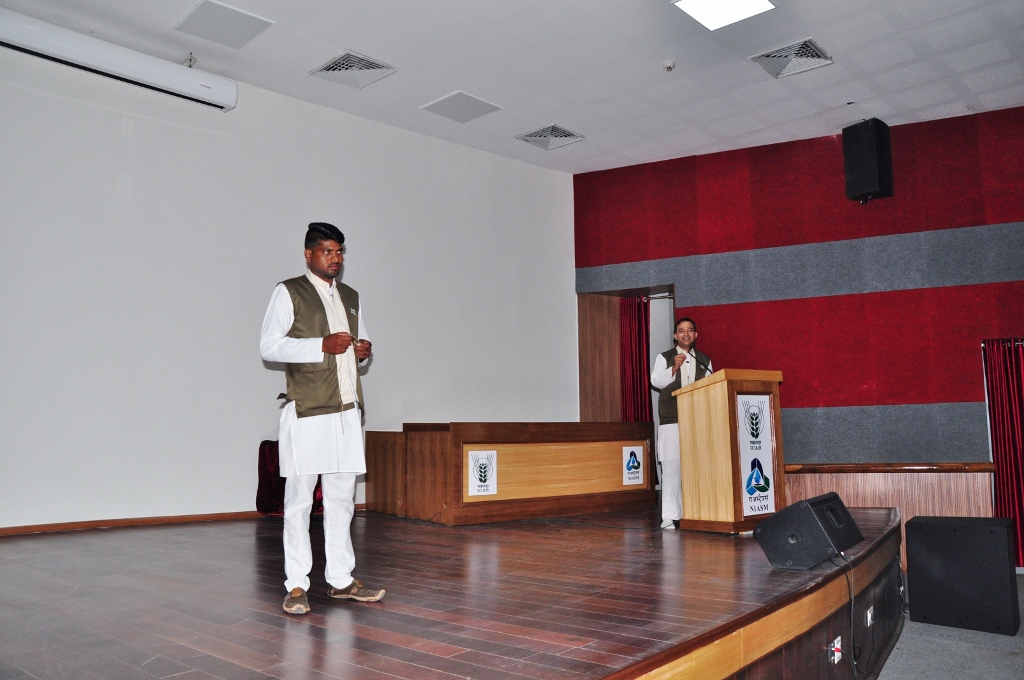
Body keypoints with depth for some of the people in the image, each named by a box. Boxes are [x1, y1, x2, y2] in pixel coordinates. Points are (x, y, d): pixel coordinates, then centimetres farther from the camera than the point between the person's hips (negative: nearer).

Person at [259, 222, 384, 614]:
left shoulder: (351, 298, 20)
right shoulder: (289, 293, 1)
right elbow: (269, 346, -7)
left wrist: (363, 351, 5)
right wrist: (322, 345, -15)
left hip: (347, 412, 6)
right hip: (306, 412, -6)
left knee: (342, 499, 10)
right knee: (299, 501, -1)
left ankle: (341, 580, 19)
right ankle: (296, 586, 8)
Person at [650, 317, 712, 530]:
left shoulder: (704, 360, 17)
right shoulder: (664, 358, 9)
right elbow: (656, 381, -5)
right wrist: (674, 368, -20)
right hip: (671, 420, -2)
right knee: (671, 467, -6)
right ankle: (671, 516, -1)